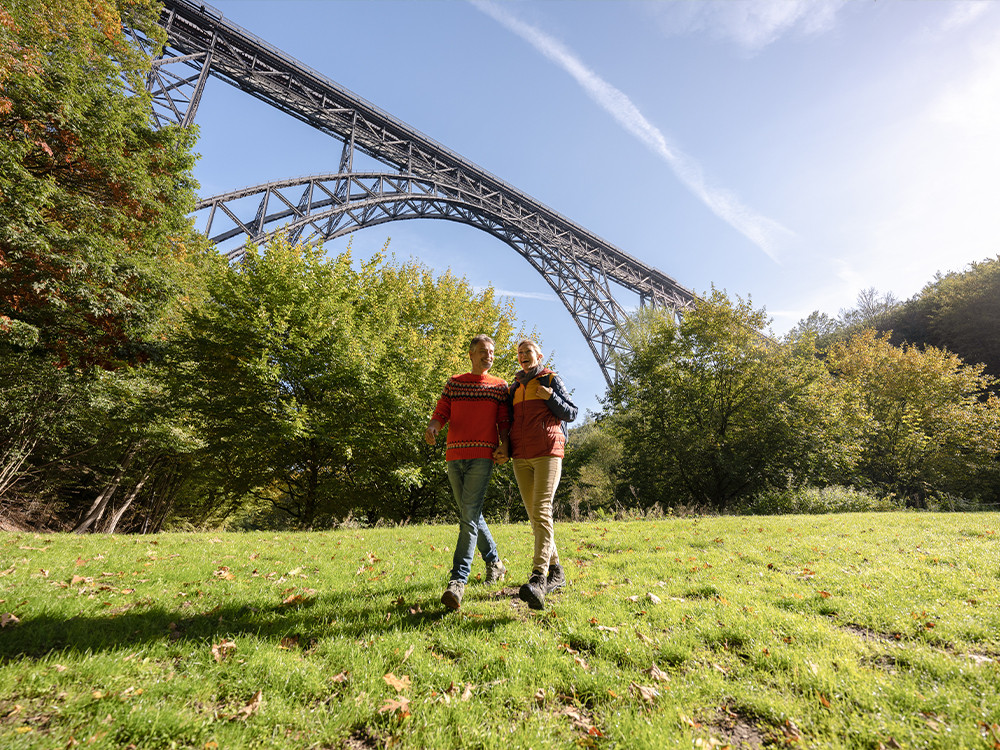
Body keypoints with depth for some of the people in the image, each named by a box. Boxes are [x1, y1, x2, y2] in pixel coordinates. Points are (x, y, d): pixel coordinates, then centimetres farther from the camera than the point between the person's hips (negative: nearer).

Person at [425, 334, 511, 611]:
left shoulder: (500, 386, 9)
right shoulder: (454, 383, 14)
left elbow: (504, 421, 4)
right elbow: (441, 413, 9)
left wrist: (504, 446, -14)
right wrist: (432, 427, -14)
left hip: (482, 456, -4)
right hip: (454, 456, 4)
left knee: (469, 516, -13)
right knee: (470, 515, 14)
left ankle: (458, 582, -12)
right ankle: (494, 562, 33)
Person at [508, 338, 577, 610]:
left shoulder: (551, 379, 8)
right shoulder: (515, 388, 21)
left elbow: (571, 414, 5)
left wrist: (551, 397, -10)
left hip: (547, 454, -5)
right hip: (521, 457, 5)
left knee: (541, 511, -17)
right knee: (535, 516, 6)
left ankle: (538, 579, -22)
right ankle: (556, 572, 18)